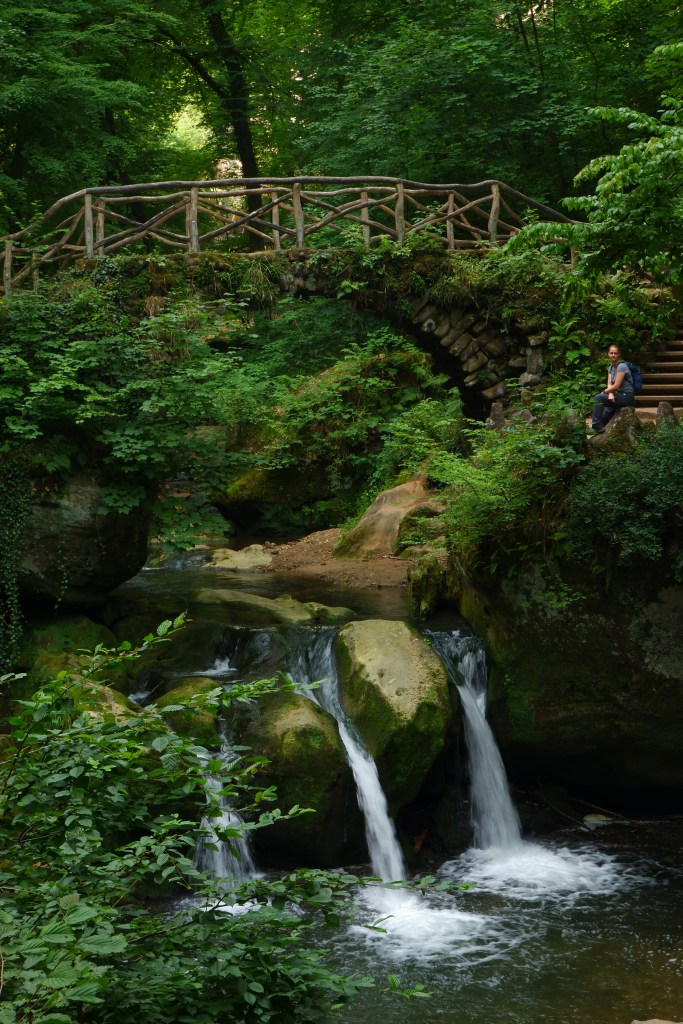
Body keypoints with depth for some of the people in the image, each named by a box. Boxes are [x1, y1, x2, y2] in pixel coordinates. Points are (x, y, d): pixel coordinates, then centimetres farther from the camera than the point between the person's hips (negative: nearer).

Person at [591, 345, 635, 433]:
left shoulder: (622, 366, -16)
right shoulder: (611, 367, 11)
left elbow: (616, 386, -19)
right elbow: (609, 384, 5)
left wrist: (604, 392, -6)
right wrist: (610, 394, -16)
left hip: (627, 396, -9)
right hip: (619, 395, 9)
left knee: (598, 398, -18)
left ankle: (597, 427, -18)